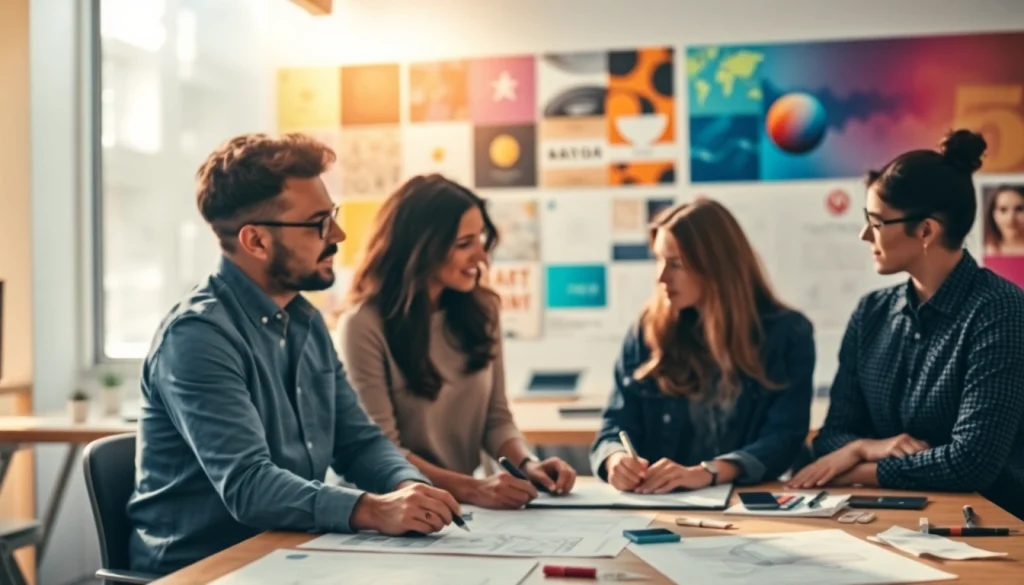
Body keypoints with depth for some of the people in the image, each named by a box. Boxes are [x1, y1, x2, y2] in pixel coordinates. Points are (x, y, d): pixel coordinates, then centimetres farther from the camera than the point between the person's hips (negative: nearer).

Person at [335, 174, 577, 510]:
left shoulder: (481, 310, 5)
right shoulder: (365, 325, -13)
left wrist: (527, 465, -9)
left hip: (465, 507, 5)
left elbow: (496, 418, 10)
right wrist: (470, 489, -26)